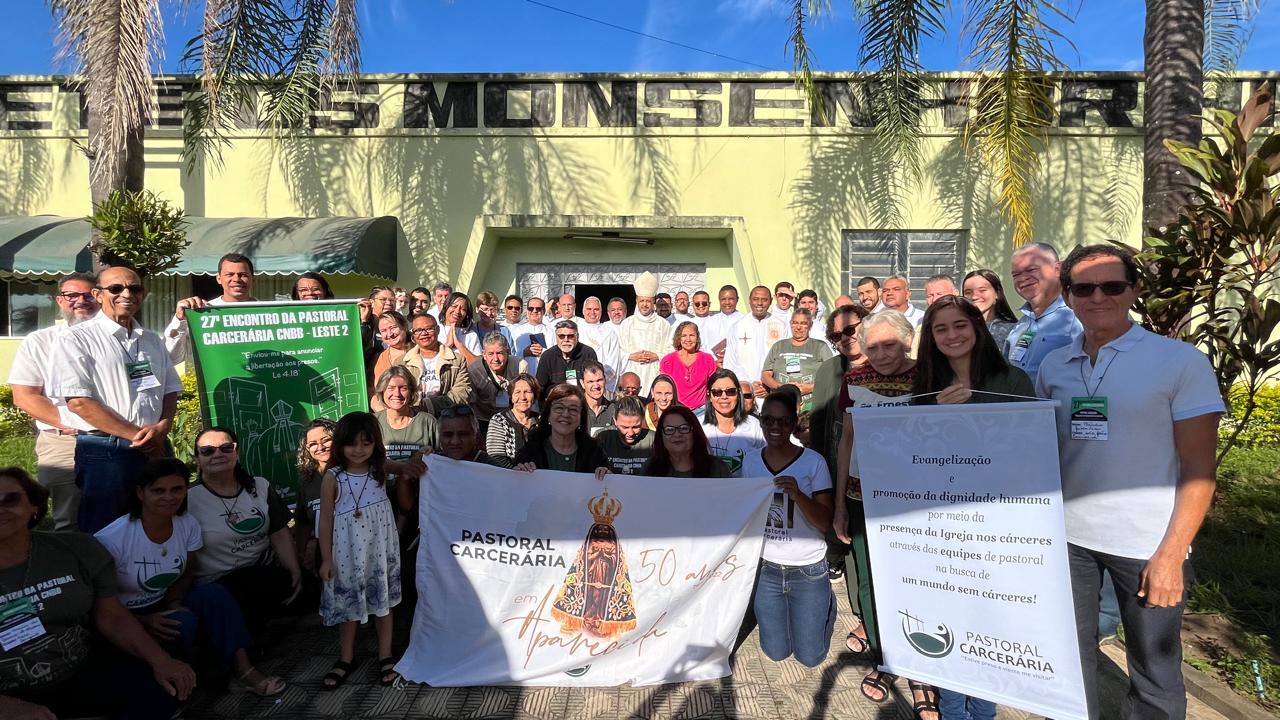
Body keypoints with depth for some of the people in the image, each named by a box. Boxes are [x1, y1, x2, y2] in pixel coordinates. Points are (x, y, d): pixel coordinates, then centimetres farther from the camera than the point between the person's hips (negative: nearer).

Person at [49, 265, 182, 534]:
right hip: (104, 451, -5)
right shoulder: (76, 339, -4)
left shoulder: (153, 341, 14)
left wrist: (162, 427, -6)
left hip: (156, 448, 5)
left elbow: (171, 391, 14)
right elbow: (78, 401, -12)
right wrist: (137, 435, -14)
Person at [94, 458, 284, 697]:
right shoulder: (112, 538, -24)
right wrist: (141, 621, -26)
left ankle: (242, 669, -21)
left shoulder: (188, 525, -9)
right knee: (183, 622, -32)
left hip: (163, 607, 5)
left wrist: (175, 603, -13)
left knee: (214, 593, -23)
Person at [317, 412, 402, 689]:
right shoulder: (333, 478, -11)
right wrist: (326, 558, -4)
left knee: (382, 600, 12)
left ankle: (385, 656, 27)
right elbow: (325, 519, -6)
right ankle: (346, 658, 33)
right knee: (348, 603, 14)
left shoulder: (381, 471, -4)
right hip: (347, 552, -1)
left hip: (379, 548, 2)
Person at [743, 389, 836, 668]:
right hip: (766, 569, 3)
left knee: (810, 658, 10)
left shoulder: (813, 462, -14)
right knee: (776, 653, 14)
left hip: (808, 570, -3)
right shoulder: (751, 461, -3)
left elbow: (825, 523, -16)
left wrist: (797, 495, -32)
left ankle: (827, 603, 36)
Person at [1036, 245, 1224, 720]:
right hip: (1066, 536, 4)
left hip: (1148, 544, -3)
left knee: (1154, 672, 11)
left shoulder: (1181, 361, -6)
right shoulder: (1053, 366, 5)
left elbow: (1199, 468, -8)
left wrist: (1171, 555, -13)